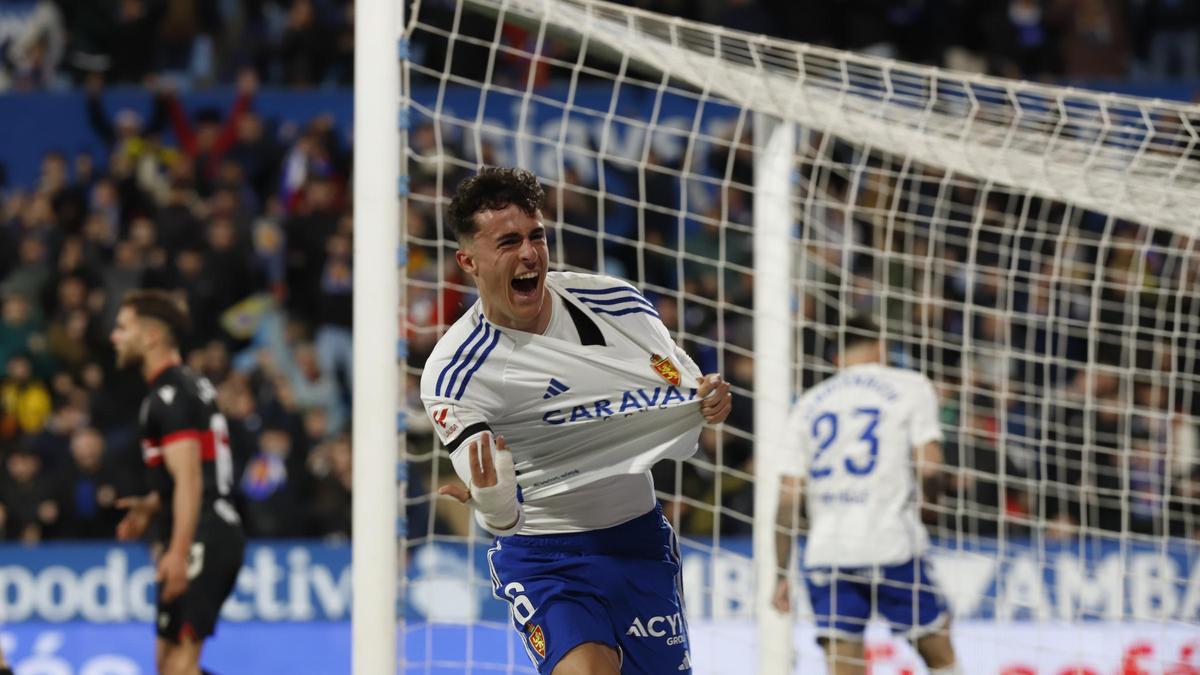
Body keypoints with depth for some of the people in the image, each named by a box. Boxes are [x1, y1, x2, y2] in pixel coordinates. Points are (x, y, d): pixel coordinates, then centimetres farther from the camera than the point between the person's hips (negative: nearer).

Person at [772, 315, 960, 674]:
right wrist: (932, 495, 17)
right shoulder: (910, 387, 6)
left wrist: (781, 574, 12)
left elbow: (787, 497, 9)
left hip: (825, 552, 3)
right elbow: (929, 467, -6)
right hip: (892, 547, -3)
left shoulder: (809, 404, 15)